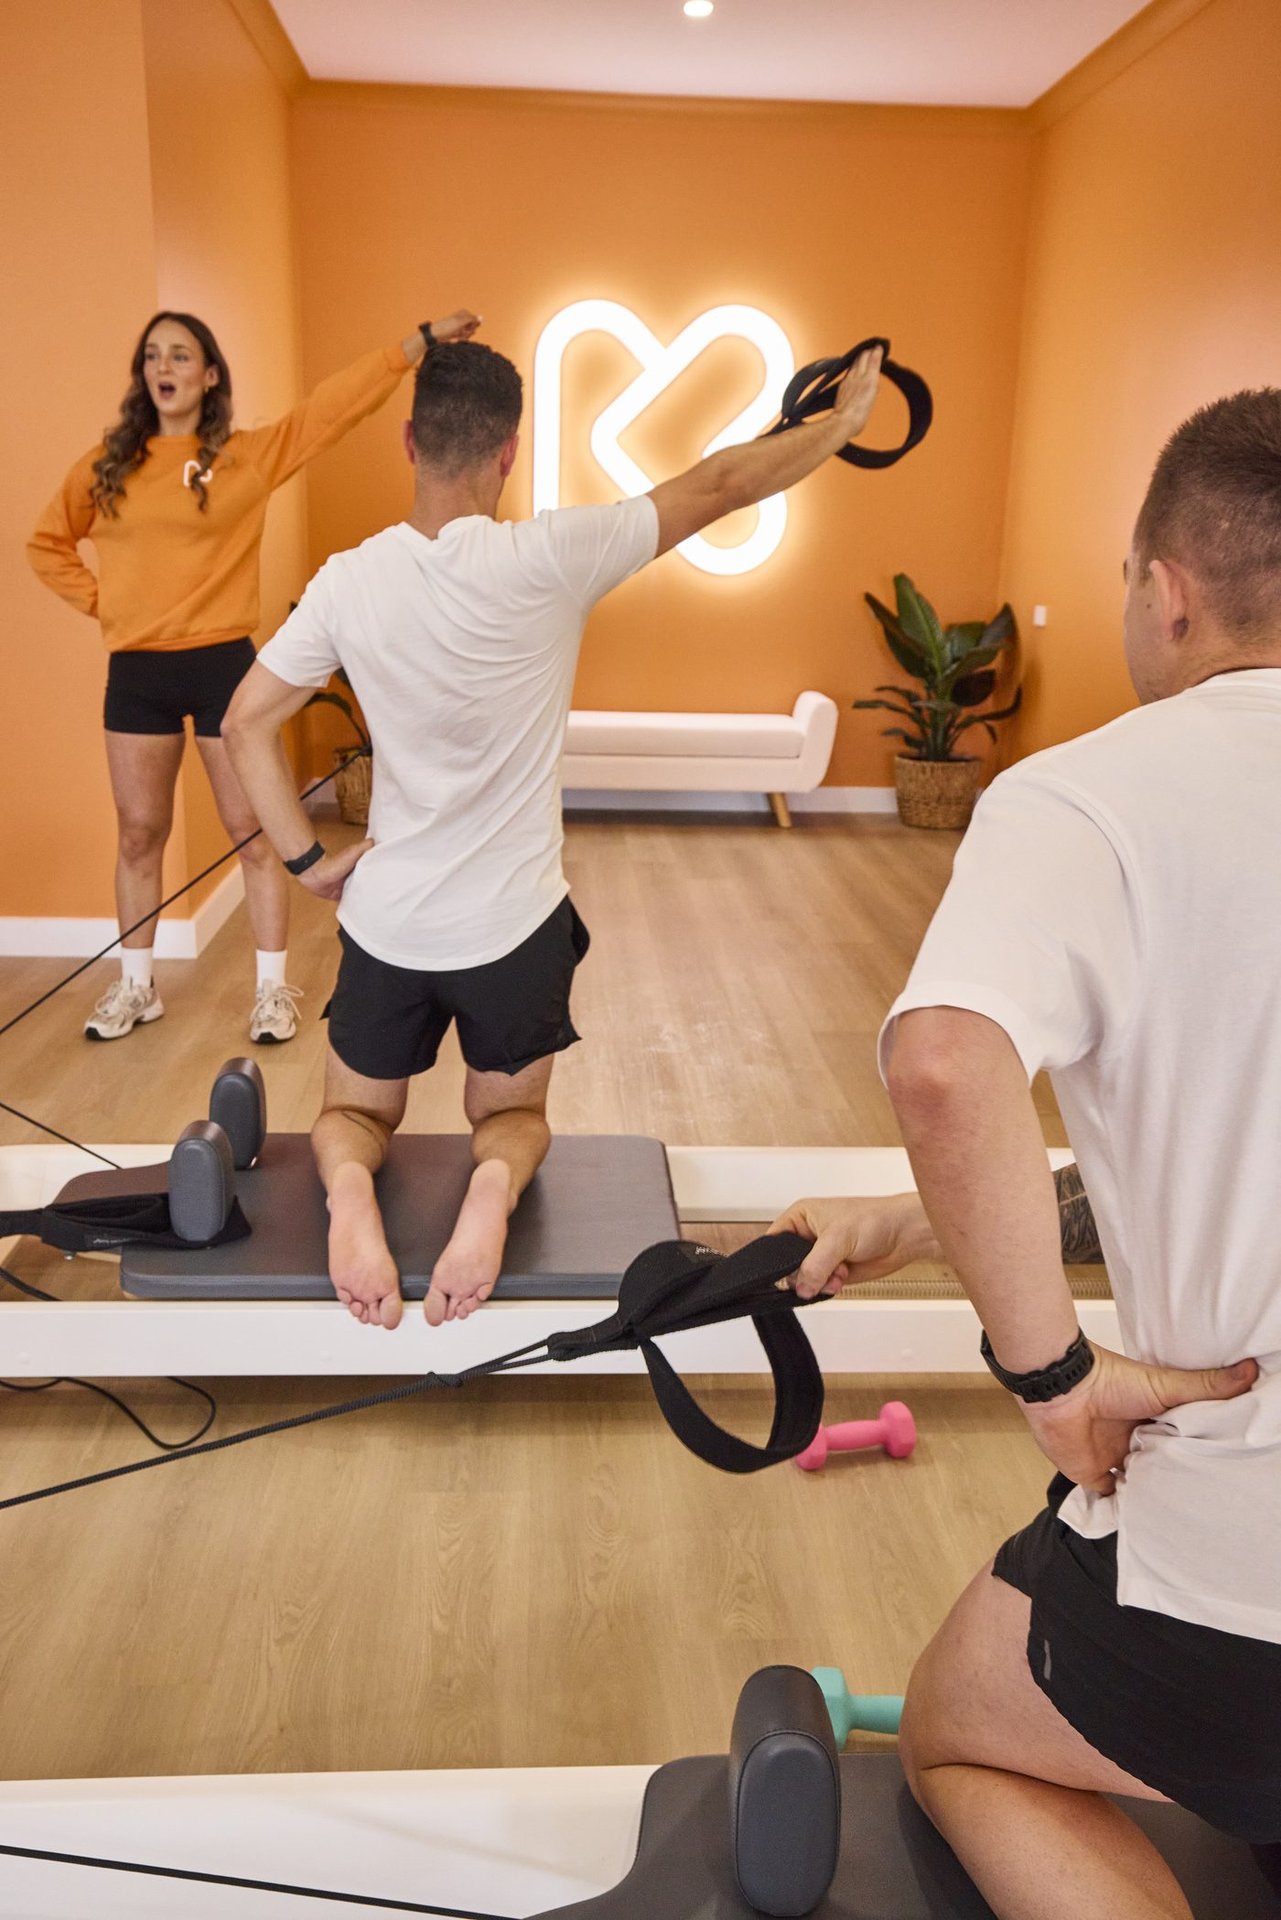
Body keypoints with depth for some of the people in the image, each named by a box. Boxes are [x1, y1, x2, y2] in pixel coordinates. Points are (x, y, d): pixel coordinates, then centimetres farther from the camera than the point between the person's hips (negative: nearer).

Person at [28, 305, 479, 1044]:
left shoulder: (250, 454, -2)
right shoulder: (109, 463, 6)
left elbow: (336, 403, -11)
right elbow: (47, 542, 17)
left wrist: (420, 340, -19)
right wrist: (98, 599, 3)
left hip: (222, 664, -3)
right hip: (137, 671, 3)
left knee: (254, 831, 3)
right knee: (140, 834, 10)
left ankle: (273, 988, 15)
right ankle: (136, 986, 24)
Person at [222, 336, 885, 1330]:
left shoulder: (351, 580, -8)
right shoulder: (550, 557, -16)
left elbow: (245, 724, -3)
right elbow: (718, 486, -7)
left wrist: (309, 858, 5)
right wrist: (842, 422, 7)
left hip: (387, 920, 2)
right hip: (515, 923, -1)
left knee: (356, 1113, 24)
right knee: (514, 1114, 22)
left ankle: (349, 1182, -13)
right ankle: (497, 1180, -15)